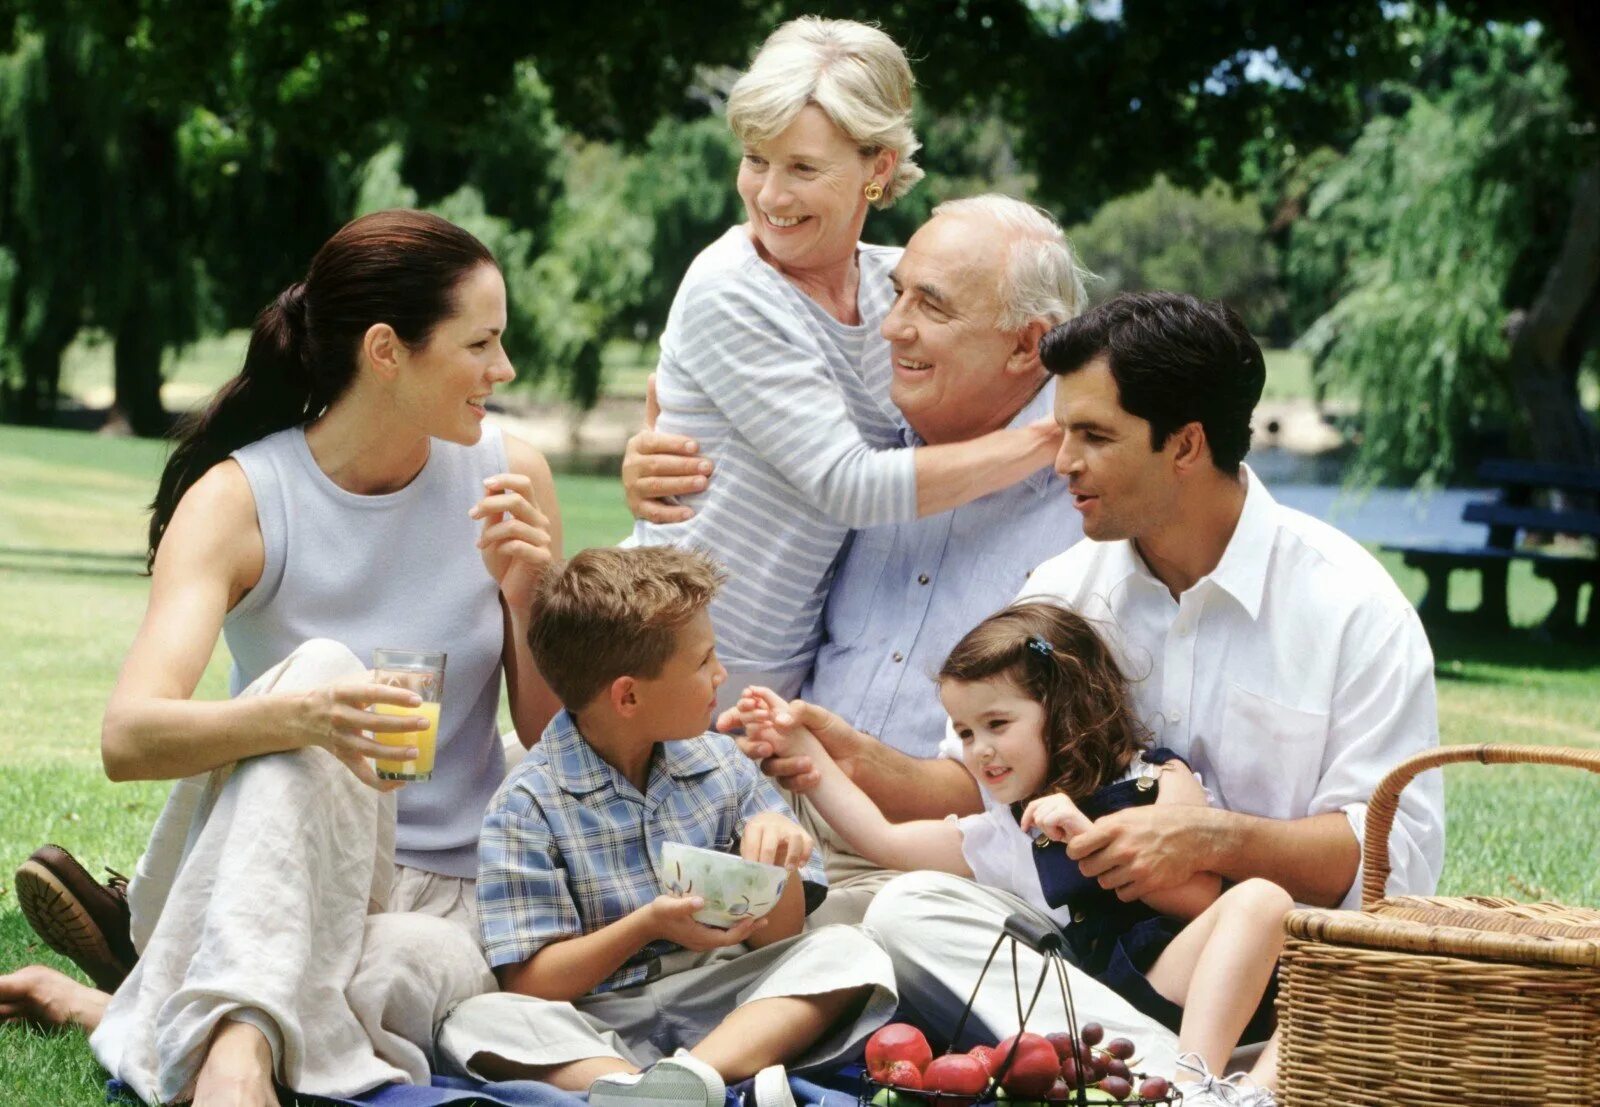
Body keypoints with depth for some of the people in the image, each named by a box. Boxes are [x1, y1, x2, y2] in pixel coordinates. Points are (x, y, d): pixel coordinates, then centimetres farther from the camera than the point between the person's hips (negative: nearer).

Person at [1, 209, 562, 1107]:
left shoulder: (508, 479, 0)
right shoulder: (240, 500, -9)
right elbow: (128, 738, -23)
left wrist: (526, 598, -12)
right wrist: (295, 716, -42)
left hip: (447, 897, 2)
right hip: (265, 873, -2)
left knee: (414, 967, -37)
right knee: (322, 667, -33)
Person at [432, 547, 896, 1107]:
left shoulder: (720, 765, 10)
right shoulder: (527, 805, -5)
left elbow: (773, 942, 10)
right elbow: (529, 983, -9)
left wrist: (777, 863, -11)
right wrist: (647, 925, -22)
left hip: (719, 1011, 4)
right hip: (599, 1026, -4)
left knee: (849, 950, -18)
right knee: (477, 1019, -30)